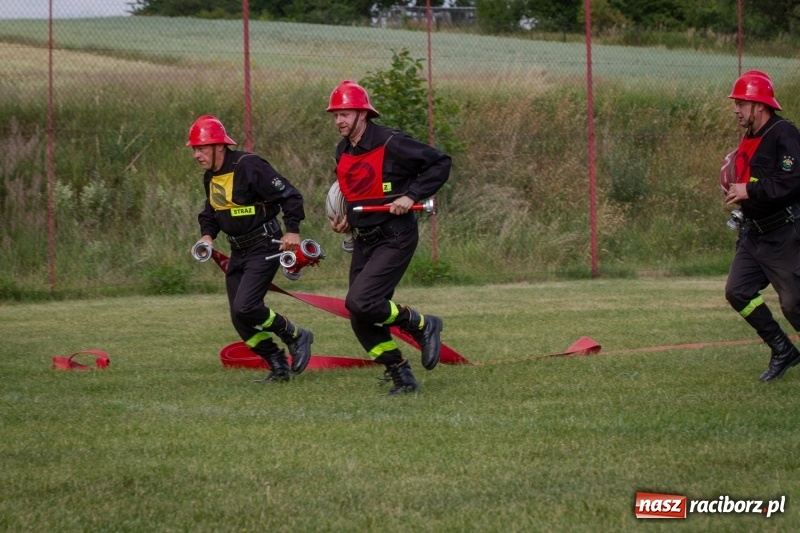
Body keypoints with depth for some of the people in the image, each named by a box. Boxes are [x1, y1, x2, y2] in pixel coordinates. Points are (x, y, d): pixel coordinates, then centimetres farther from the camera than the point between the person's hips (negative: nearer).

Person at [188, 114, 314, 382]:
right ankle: (279, 367, 16)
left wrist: (292, 230, -22)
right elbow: (210, 211, 22)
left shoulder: (248, 166, -19)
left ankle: (296, 337, 1)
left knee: (245, 307, -21)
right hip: (239, 251, 9)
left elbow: (289, 195, -19)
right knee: (241, 320, 4)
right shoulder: (210, 177, 8)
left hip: (264, 247, -9)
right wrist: (207, 234, 3)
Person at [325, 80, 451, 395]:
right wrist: (346, 221, 11)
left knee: (360, 302, -22)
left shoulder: (390, 144, -15)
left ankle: (423, 326, -1)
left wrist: (412, 195, -19)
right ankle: (402, 378, 14)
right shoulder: (343, 152, 9)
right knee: (361, 322, 2)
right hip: (364, 240, 8)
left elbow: (440, 163, -12)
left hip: (395, 239, -8)